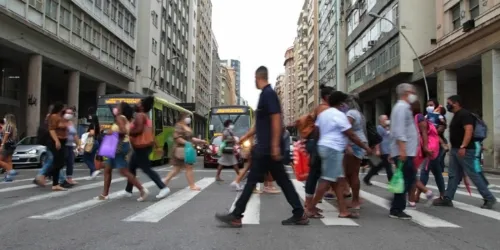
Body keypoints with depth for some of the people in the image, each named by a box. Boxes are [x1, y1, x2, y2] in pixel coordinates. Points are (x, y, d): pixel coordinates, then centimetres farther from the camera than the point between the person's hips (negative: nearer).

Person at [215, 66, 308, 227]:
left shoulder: (268, 93, -12)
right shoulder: (267, 94, 18)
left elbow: (277, 119, -21)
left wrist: (275, 145, -24)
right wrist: (245, 137, 27)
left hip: (267, 147, -10)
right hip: (266, 147, 10)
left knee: (252, 180, -3)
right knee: (283, 180, 9)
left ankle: (236, 216, 5)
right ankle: (299, 215, 13)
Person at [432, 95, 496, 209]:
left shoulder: (465, 114, -13)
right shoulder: (457, 115, 18)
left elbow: (469, 130, -24)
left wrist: (463, 147, -30)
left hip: (465, 150, -10)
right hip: (455, 150, 10)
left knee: (473, 175, -3)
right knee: (453, 175, 9)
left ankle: (489, 198, 9)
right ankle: (447, 199, 12)